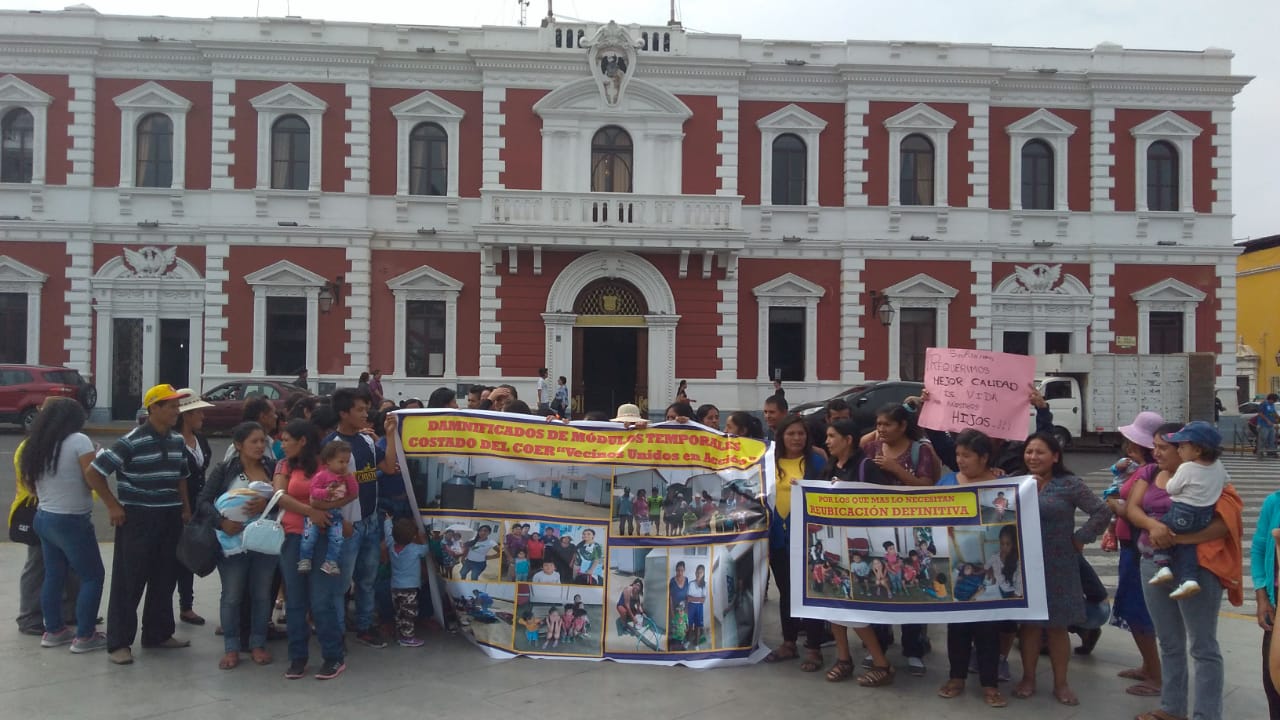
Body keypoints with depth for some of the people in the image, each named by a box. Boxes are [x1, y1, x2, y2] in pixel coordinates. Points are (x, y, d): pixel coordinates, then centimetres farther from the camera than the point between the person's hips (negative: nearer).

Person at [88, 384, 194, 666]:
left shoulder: (178, 441, 7)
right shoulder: (132, 442, -14)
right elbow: (93, 472, -12)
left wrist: (185, 508, 12)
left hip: (170, 519, 6)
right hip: (138, 519, -6)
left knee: (164, 580, 13)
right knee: (129, 581, 0)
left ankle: (158, 634, 25)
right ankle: (118, 642, 9)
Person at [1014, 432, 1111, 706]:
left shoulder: (1070, 485, -7)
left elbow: (1102, 512, -8)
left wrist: (1080, 538, -8)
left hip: (1058, 566, -2)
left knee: (1058, 625, 7)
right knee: (1029, 623, 10)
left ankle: (1061, 683, 20)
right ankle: (1028, 679, 22)